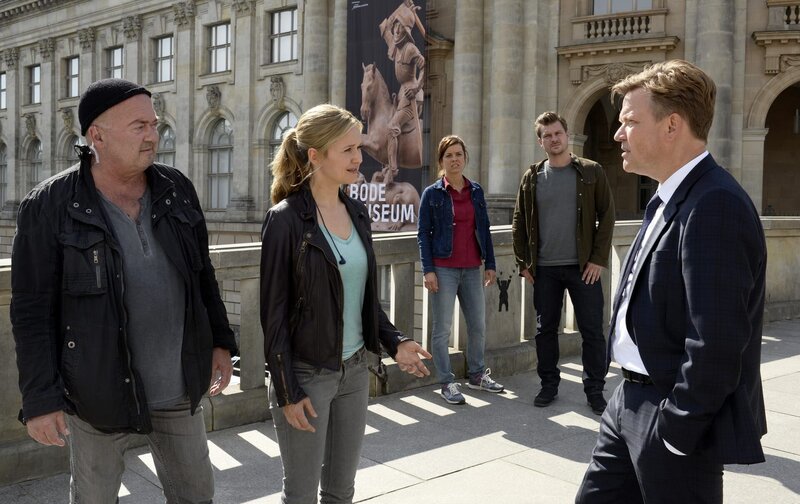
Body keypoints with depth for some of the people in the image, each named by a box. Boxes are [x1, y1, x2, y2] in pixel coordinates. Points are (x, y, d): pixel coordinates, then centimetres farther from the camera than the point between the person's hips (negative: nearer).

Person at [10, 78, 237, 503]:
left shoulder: (177, 189, 1)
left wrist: (220, 341, 9)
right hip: (98, 391, -4)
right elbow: (32, 312, -11)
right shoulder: (49, 206, -12)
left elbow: (202, 275, 10)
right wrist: (39, 399, -13)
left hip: (180, 387, 4)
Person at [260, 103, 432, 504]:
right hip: (307, 375, -6)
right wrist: (288, 392, -14)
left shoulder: (356, 212, 5)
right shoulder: (287, 219, -14)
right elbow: (273, 313, -13)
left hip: (354, 369, 6)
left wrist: (393, 341, 0)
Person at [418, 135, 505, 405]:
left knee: (478, 325, 11)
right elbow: (423, 233, -4)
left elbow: (484, 229, 13)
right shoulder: (432, 193, -2)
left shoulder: (476, 191, 9)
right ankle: (447, 383, 11)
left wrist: (490, 264, 9)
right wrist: (428, 270, -11)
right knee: (442, 328, 1)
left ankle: (477, 374, 28)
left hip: (472, 269, 4)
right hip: (444, 269, -4)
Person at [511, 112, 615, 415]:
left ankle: (595, 390, 15)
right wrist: (524, 263, 4)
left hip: (583, 267, -2)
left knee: (592, 331, 2)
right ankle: (548, 385, 24)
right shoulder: (532, 178, 6)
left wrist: (599, 259, -9)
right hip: (544, 269, 2)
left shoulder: (591, 172, 0)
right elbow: (519, 223, 10)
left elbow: (606, 216, -2)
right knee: (545, 330, 9)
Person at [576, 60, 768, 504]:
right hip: (631, 402, 9)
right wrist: (633, 399, 16)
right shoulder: (669, 199, 10)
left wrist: (675, 431, -18)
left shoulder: (715, 205, -22)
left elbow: (716, 342, -25)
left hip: (673, 418, -9)